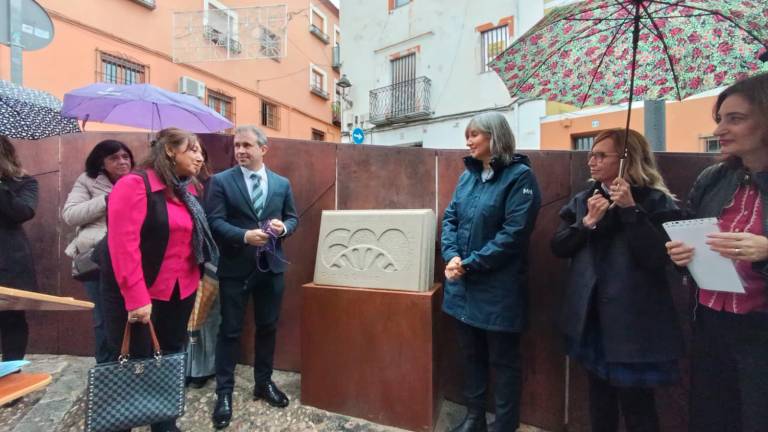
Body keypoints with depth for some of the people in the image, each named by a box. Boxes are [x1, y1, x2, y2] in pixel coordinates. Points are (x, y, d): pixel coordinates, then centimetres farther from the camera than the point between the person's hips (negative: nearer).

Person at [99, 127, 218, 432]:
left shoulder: (189, 190, 9)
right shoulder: (135, 184, -14)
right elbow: (122, 243, -20)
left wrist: (198, 280, 6)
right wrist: (136, 297, -23)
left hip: (180, 291, 7)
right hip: (139, 294, -7)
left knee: (172, 357, 17)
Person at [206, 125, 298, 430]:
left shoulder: (282, 183, 7)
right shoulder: (221, 181, -3)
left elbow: (293, 218, 9)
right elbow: (214, 222, -10)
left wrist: (283, 227, -13)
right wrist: (244, 236, -25)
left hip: (271, 266, 3)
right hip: (235, 268, -3)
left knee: (268, 328, 15)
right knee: (230, 331, 8)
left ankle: (264, 383, 34)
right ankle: (224, 392, 25)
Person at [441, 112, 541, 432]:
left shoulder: (520, 176, -10)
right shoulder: (467, 175, 9)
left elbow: (514, 232, -18)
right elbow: (450, 218, 6)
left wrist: (470, 264, -19)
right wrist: (451, 256, -12)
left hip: (498, 288, -6)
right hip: (463, 285, 6)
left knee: (503, 361, 12)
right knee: (471, 354, 20)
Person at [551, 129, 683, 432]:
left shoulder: (656, 201, -8)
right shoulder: (583, 200, 6)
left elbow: (658, 258, -18)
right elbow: (558, 247, 0)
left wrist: (630, 209, -22)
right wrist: (588, 221, -13)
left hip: (632, 319, -4)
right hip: (590, 315, 5)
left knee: (636, 403, 9)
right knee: (599, 394, 21)